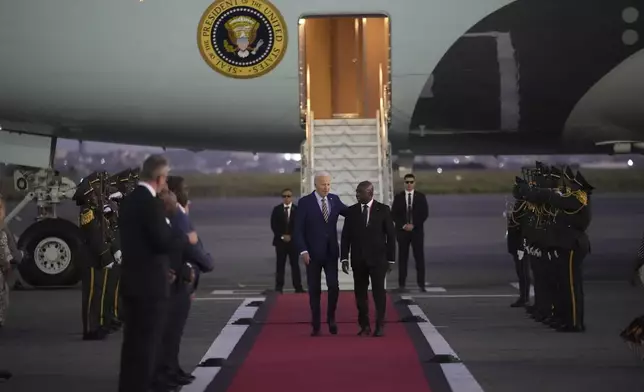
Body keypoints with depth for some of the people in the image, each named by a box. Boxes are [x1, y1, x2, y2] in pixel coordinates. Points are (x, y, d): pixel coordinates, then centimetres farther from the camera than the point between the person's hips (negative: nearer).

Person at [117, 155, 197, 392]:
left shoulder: (129, 201, 11)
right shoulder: (150, 203, -17)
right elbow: (163, 242, -21)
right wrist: (187, 239, -3)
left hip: (131, 281, 9)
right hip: (150, 283, -9)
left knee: (133, 341, 15)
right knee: (147, 343, -3)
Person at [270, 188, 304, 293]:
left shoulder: (297, 210, 1)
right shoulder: (277, 209, 4)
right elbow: (273, 225, 1)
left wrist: (291, 236, -11)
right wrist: (282, 236, -9)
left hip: (293, 241, -1)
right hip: (280, 241, 1)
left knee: (295, 264, 0)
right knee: (280, 265, 1)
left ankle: (298, 287, -1)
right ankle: (279, 287, 3)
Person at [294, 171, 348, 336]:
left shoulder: (335, 199, 5)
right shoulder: (305, 202, -7)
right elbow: (298, 230, -8)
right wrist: (303, 251, -16)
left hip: (331, 252, 3)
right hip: (313, 253, -3)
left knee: (334, 287, -5)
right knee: (314, 290, 3)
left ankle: (331, 318, 16)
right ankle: (316, 324, 12)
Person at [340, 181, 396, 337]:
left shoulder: (383, 210, -1)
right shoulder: (351, 211, 5)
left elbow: (391, 235, 1)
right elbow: (346, 236, 5)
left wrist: (390, 259, -2)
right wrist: (344, 258, -2)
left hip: (378, 258, -2)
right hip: (358, 259, 2)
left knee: (379, 292, -3)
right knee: (360, 293, 3)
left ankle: (380, 325, 2)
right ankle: (364, 326, 10)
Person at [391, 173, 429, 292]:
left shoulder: (421, 197, 5)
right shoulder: (398, 197, 5)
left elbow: (425, 213, 0)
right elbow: (394, 214, 2)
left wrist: (413, 225, -10)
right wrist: (403, 225, -11)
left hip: (417, 231, 0)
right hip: (402, 231, 0)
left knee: (419, 257, -2)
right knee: (402, 258, 1)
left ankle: (421, 284, -1)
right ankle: (402, 284, 3)